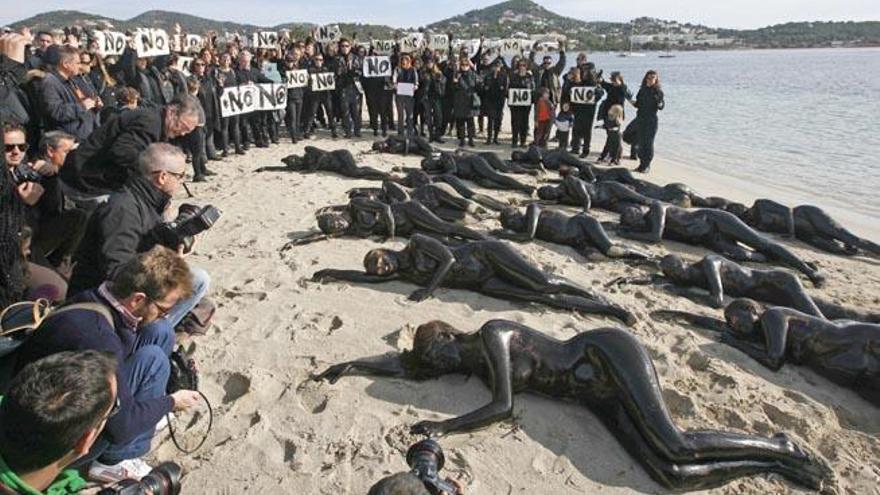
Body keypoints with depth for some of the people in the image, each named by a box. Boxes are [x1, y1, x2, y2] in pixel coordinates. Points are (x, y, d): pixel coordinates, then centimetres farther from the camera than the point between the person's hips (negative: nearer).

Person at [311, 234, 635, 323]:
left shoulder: (416, 243, -8)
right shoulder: (401, 274, 8)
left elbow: (447, 258, -16)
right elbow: (366, 278, 12)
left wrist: (427, 290, -20)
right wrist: (333, 273, 11)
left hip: (486, 253, -4)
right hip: (483, 284, 4)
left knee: (541, 283, -16)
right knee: (533, 297, -13)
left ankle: (600, 299, 3)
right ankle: (601, 309, -4)